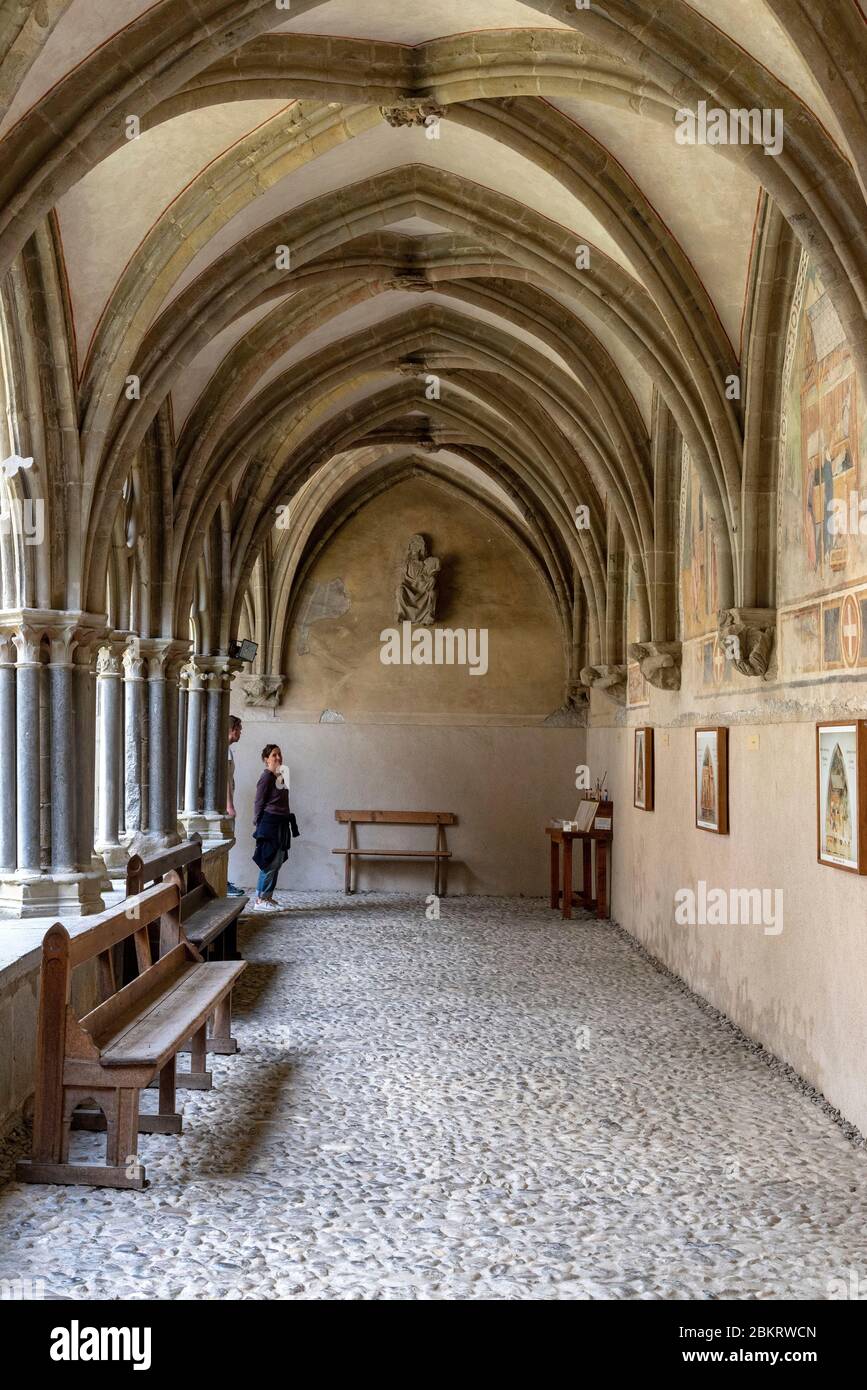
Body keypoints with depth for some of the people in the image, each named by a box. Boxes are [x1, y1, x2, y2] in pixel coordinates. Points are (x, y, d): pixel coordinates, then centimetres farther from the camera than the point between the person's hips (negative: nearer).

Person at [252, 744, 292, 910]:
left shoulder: (281, 776, 15)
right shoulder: (267, 777, -10)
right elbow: (259, 803, -10)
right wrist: (257, 824, -9)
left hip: (281, 824, 9)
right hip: (270, 823, -9)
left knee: (278, 862, 10)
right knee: (270, 862, -9)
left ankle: (268, 896, 16)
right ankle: (259, 900, -6)